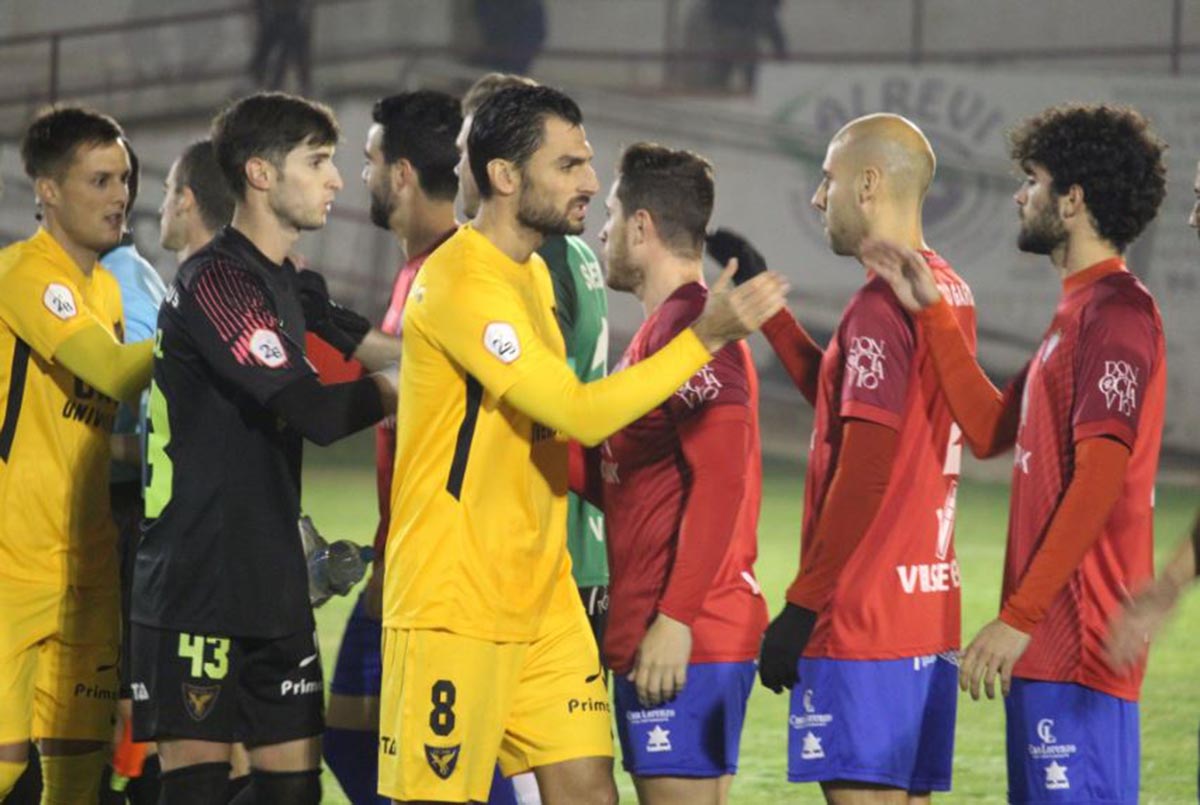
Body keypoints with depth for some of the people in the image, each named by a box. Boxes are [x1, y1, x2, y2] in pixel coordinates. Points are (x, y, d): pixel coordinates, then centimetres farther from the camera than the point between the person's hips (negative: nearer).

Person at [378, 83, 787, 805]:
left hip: (544, 599, 9)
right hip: (454, 603, -9)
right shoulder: (463, 285, -18)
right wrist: (705, 339, -23)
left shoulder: (534, 274, 13)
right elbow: (579, 413, -23)